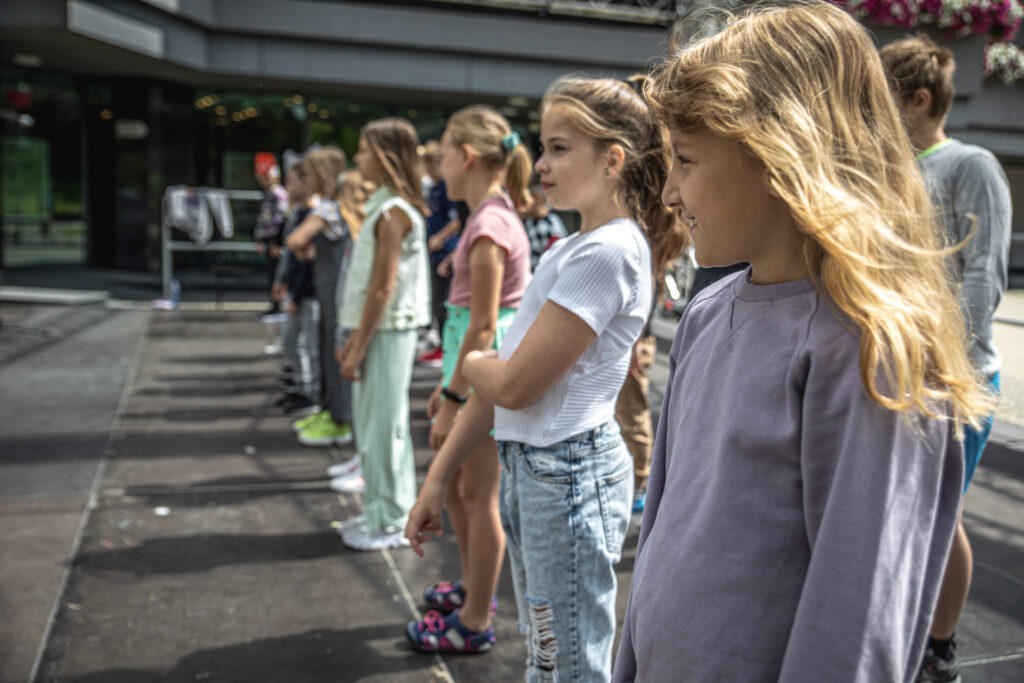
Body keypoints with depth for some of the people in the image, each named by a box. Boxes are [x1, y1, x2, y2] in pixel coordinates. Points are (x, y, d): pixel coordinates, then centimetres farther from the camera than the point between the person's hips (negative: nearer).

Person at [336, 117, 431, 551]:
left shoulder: (394, 212, -16)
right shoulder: (386, 206, 14)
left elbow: (382, 288, -19)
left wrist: (358, 347, -17)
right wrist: (354, 338, 16)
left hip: (388, 331, -10)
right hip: (378, 329, 10)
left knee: (383, 424, -1)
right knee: (375, 422, 16)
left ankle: (391, 522, 11)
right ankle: (385, 512, 28)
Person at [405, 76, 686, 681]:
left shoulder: (610, 252, -18)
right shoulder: (569, 248, 11)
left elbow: (514, 385, -20)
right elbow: (499, 379, 11)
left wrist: (471, 361, 3)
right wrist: (437, 479, 12)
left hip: (568, 473, -9)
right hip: (527, 467, 9)